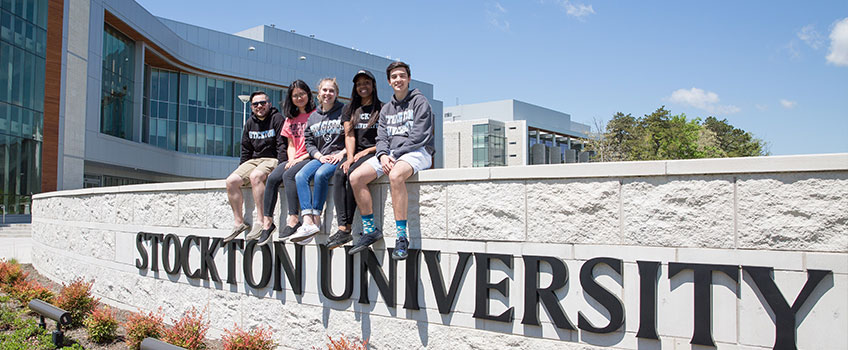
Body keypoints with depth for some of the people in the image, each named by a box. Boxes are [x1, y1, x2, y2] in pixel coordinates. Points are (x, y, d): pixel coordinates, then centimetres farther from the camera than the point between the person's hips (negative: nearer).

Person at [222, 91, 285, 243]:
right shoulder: (250, 123, 16)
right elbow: (246, 149, 21)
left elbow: (282, 145, -10)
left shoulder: (277, 118, -3)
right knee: (231, 181, -15)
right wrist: (241, 169, 12)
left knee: (255, 176, -36)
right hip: (254, 160, 7)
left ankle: (262, 222, -34)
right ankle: (239, 223, -8)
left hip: (273, 160, -7)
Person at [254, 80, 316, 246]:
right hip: (295, 160, 6)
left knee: (288, 175, -31)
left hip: (309, 158, -6)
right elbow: (291, 145, 19)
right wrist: (291, 160, 0)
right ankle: (268, 222, -18)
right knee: (272, 178, -19)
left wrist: (301, 158, -13)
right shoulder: (291, 119, 22)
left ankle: (294, 219, -32)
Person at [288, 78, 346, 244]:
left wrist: (342, 153, -14)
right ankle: (307, 223, -33)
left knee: (321, 174, -33)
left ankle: (316, 221, -27)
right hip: (320, 157, 5)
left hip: (339, 156, -5)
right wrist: (320, 156, -3)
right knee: (300, 176, -22)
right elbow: (309, 141, 14)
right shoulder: (313, 116, 18)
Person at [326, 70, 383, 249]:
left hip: (374, 152, -4)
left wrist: (367, 151, -11)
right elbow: (349, 136, 8)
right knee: (338, 175, -28)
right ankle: (342, 228, -36)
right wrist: (350, 157, -8)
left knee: (352, 173, -32)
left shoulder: (382, 109, 7)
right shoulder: (349, 110, 20)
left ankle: (347, 227, -29)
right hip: (355, 153, 4)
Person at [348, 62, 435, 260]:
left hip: (416, 152, -6)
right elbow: (381, 137, 14)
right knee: (355, 177, -16)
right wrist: (383, 155, -9)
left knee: (395, 175, -39)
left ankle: (401, 236, -36)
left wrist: (395, 154, -14)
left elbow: (420, 136, -9)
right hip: (391, 153, 7)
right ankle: (370, 230, -7)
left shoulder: (419, 102, 3)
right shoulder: (386, 109, 23)